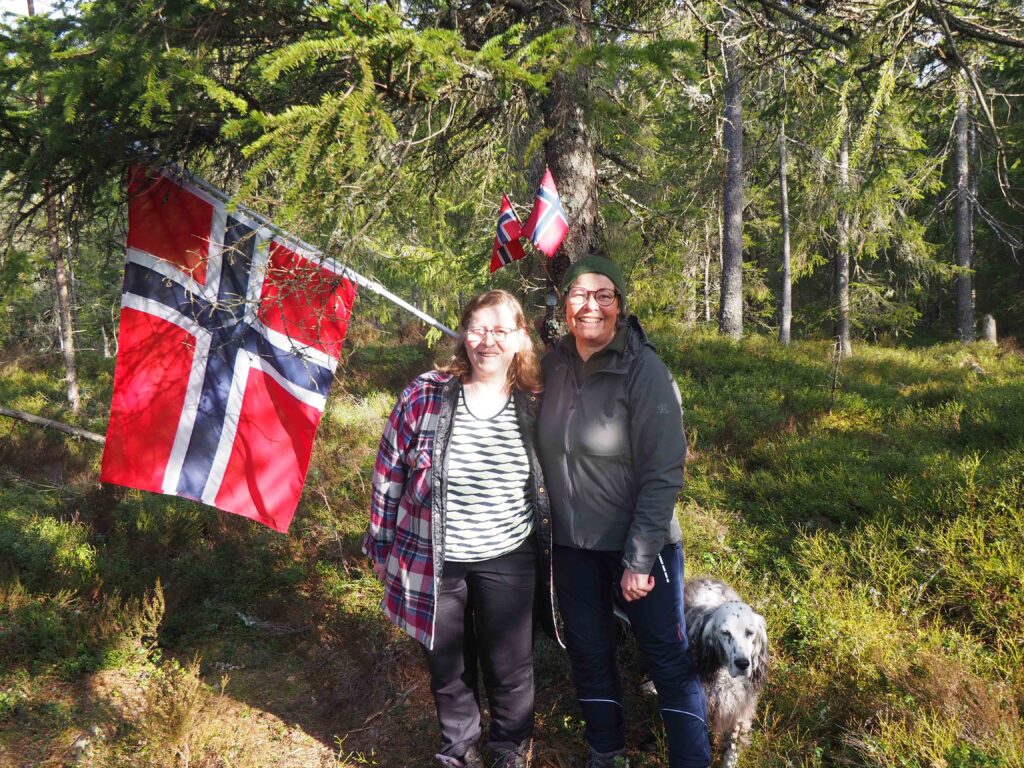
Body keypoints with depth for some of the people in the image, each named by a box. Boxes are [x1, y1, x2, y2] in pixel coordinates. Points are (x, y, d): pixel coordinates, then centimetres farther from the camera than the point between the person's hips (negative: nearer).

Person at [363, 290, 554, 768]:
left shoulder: (535, 405, -5)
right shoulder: (425, 394, -11)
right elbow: (390, 473, -2)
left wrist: (548, 545, 11)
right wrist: (381, 545, 2)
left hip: (507, 563, 1)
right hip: (434, 561, 0)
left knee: (509, 667, 13)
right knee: (448, 666, 16)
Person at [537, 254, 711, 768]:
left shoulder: (644, 370, -16)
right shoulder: (554, 364, -2)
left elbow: (664, 473, -17)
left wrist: (639, 559, -18)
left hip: (639, 544, -5)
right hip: (573, 545, 5)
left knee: (668, 661, 4)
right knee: (589, 657, 18)